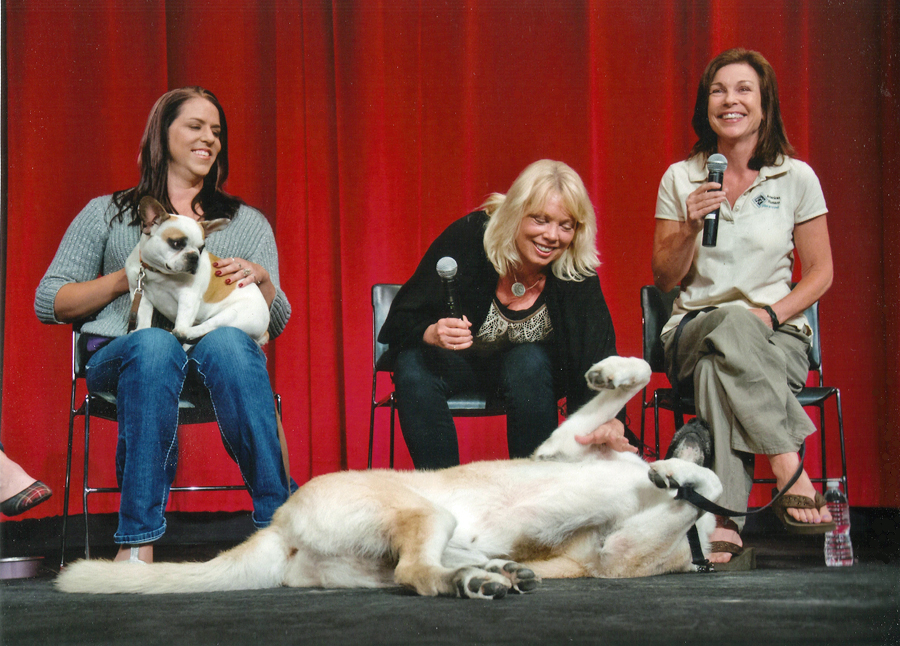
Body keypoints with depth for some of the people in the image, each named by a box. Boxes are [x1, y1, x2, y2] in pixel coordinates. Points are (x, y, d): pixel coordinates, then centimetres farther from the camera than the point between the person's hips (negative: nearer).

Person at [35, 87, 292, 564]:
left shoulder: (248, 222, 26)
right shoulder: (107, 214, 21)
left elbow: (277, 325, 19)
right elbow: (48, 303, 12)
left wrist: (261, 278, -2)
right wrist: (126, 278, -1)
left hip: (220, 357, 1)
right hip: (121, 356, -1)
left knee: (227, 342, -37)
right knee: (154, 344, -39)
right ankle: (137, 544, -43)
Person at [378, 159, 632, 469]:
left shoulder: (577, 275, -22)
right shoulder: (468, 236, -26)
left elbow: (599, 357, -30)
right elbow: (402, 318, -20)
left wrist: (611, 420, -51)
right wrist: (431, 334, -44)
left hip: (530, 362, 1)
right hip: (454, 359, -1)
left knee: (529, 364, -33)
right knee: (414, 367, -32)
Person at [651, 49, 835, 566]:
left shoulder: (797, 178, 5)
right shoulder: (680, 179, 8)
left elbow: (820, 272, 6)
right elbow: (664, 279, 7)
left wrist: (771, 314, -12)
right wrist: (690, 226, -11)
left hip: (776, 339, -1)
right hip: (695, 329, 1)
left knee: (716, 368, -38)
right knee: (732, 324, -38)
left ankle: (725, 520, -43)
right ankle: (790, 469, -42)